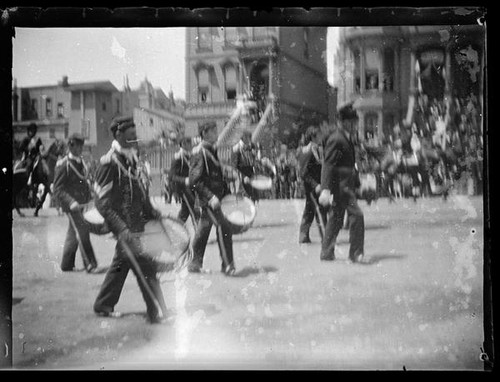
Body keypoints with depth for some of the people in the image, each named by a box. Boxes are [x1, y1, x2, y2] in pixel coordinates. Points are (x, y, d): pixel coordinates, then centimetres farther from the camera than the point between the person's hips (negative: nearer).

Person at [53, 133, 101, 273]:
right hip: (72, 205, -8)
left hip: (83, 203, 8)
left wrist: (90, 196, 14)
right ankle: (90, 265, -8)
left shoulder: (81, 162, 12)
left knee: (73, 234, 13)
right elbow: (57, 189, -14)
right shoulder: (63, 165, -11)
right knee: (82, 232, -11)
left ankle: (67, 264, 24)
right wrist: (71, 202, -25)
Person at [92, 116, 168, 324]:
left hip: (137, 222, 9)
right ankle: (157, 313, 1)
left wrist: (152, 212, 10)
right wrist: (121, 229, -24)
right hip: (125, 226, -9)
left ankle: (103, 305, 33)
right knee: (145, 267, -7)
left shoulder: (131, 158, 10)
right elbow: (101, 202, -18)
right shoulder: (109, 162, -16)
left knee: (121, 263, 18)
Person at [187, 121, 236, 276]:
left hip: (214, 197, 9)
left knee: (203, 231, 14)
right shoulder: (199, 153, -14)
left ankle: (195, 264, 24)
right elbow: (194, 180, -20)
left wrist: (226, 191, 14)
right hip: (208, 198, -9)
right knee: (224, 229, -12)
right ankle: (227, 265, -5)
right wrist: (211, 197, -25)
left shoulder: (212, 151, 14)